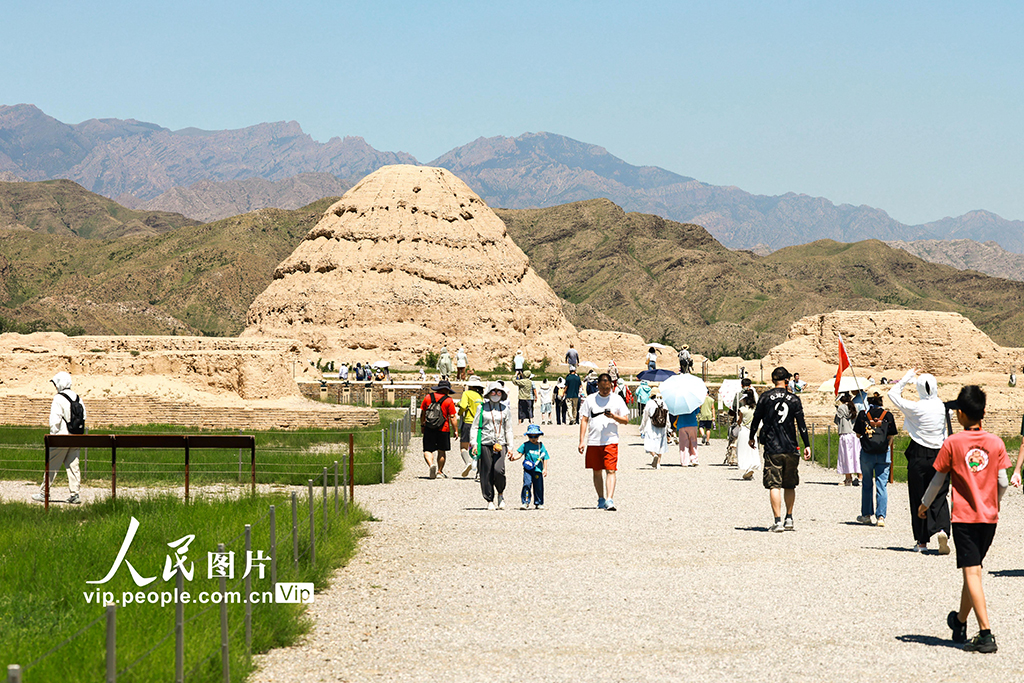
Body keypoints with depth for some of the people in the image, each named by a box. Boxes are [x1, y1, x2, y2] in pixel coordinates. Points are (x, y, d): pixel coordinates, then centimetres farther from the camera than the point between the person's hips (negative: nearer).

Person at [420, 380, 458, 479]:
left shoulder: (428, 397, 4)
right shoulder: (448, 400, -5)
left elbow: (422, 413, 11)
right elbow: (452, 417, -7)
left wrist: (422, 425, 23)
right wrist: (455, 430, -1)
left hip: (429, 429, 1)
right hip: (443, 429, -1)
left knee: (428, 450, 1)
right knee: (442, 451, 15)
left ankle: (431, 465, -25)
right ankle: (440, 471, 22)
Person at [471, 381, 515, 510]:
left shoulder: (505, 409, 10)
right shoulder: (482, 408, 5)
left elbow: (508, 429, 13)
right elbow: (475, 426, 7)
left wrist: (510, 447, 8)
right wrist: (474, 443, -1)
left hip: (500, 444, 0)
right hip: (485, 444, 0)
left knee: (499, 470, -17)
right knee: (486, 473, 0)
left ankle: (501, 494, 9)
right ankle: (490, 501, 11)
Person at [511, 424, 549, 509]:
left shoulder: (541, 446, 6)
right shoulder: (526, 445, 4)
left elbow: (545, 458, 7)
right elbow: (520, 453, 3)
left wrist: (545, 469, 0)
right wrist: (514, 458, -17)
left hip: (538, 470, 2)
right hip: (527, 469, -1)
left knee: (538, 486, 8)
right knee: (527, 484, -15)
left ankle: (538, 503, 22)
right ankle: (525, 503, -12)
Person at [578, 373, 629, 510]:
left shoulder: (617, 399, 6)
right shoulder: (590, 399, 8)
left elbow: (625, 420, 8)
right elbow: (584, 420, 8)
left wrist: (614, 416, -13)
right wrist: (582, 441, 2)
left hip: (611, 441, -2)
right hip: (593, 441, 2)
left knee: (610, 470, -12)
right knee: (597, 471, 9)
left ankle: (610, 500, -18)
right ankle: (601, 500, 20)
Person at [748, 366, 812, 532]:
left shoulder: (765, 397, 0)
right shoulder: (793, 399, 4)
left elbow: (756, 419, 5)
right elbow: (801, 424, 1)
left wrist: (751, 437, 20)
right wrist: (807, 445, 5)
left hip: (772, 449, -2)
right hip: (791, 449, 2)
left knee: (774, 486, -3)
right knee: (789, 486, 15)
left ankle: (778, 521, -10)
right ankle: (789, 519, 20)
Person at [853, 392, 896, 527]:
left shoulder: (863, 414, -1)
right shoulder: (887, 415, -2)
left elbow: (858, 434, 4)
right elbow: (891, 436, 0)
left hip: (867, 453, 1)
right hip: (883, 454, 0)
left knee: (867, 485, 15)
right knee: (882, 485, 0)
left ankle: (866, 515, 21)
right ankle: (881, 516, -10)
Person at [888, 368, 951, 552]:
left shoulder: (914, 408, -14)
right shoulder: (941, 406, -2)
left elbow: (893, 393, 0)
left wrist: (908, 376, 7)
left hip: (919, 457, -3)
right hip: (939, 455, 3)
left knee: (918, 498, 7)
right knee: (939, 497, 8)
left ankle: (922, 541, 11)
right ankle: (942, 528, -17)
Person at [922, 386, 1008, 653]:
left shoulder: (952, 443, -7)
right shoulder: (996, 443, 1)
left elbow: (937, 480, 0)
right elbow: (1002, 483, 2)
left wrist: (924, 505, 17)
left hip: (964, 518, -4)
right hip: (989, 517, 4)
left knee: (972, 573, -8)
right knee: (973, 569, 19)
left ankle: (986, 634, -18)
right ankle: (960, 624, 33)